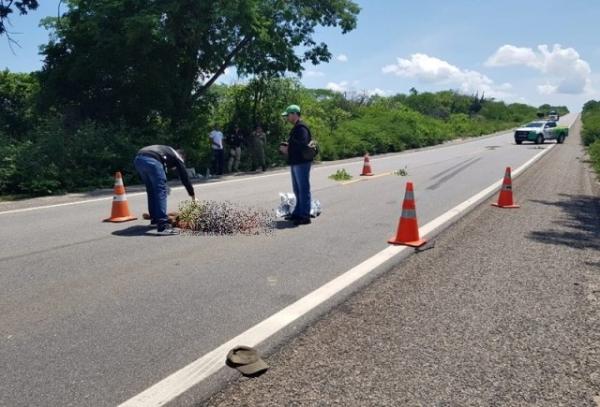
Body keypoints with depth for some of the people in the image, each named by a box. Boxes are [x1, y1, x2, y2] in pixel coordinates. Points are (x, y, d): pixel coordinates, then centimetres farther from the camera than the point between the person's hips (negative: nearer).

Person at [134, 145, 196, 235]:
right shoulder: (178, 157, 24)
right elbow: (184, 177, 24)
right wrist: (193, 197, 32)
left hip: (138, 159, 7)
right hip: (151, 161, -7)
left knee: (151, 191, 21)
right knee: (161, 191, -4)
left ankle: (154, 219, 29)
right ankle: (163, 225, -11)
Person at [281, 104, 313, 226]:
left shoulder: (301, 128, -14)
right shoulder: (295, 128, 19)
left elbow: (302, 145, -24)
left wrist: (288, 147, -11)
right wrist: (287, 146, 5)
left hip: (302, 162, -11)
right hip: (295, 162, 11)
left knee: (303, 189, -6)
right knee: (297, 190, 16)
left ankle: (305, 216, -1)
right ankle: (298, 213, 26)